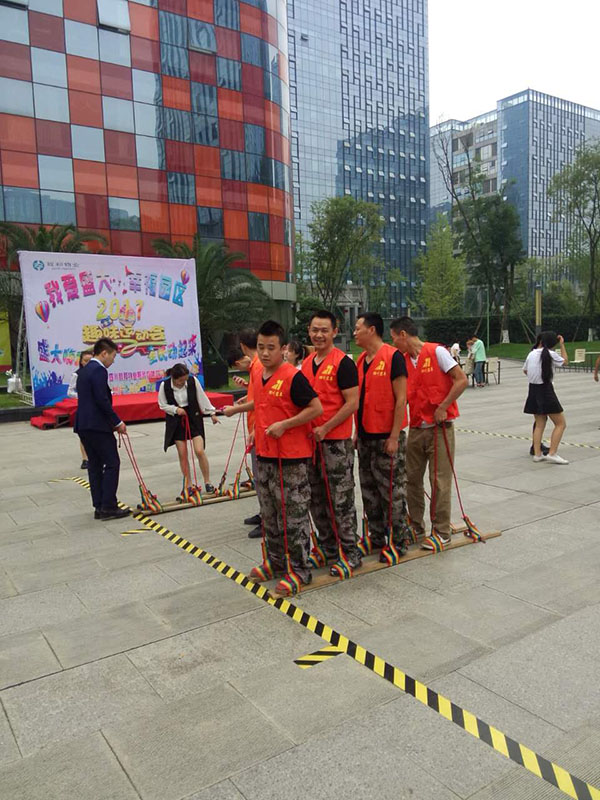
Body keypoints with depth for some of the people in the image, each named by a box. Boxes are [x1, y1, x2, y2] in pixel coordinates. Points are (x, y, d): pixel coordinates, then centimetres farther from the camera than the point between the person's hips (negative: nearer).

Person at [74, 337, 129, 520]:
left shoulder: (84, 371, 18)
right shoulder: (99, 370, -12)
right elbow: (103, 401, -19)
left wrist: (113, 422, 18)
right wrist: (118, 422, -10)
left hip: (83, 425, 10)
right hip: (97, 426, -10)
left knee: (95, 465, 11)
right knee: (112, 464, -3)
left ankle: (99, 507, 14)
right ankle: (108, 507, -2)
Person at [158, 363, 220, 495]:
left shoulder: (193, 380, -14)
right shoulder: (165, 385, -14)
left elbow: (202, 398, -1)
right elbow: (162, 405, -2)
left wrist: (212, 413, 3)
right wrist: (175, 409, -17)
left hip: (194, 418, 0)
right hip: (176, 421, 0)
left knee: (200, 451, -8)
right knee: (182, 454, 3)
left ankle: (207, 482, 9)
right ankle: (188, 485, 16)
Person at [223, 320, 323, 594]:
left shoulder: (293, 377, -16)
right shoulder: (259, 376, 9)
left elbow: (316, 408, -19)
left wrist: (284, 425, -21)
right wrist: (237, 408, 34)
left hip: (290, 459, -8)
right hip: (263, 456, 8)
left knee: (293, 516, 0)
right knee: (269, 515, 18)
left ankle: (299, 570, 13)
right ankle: (276, 561, 34)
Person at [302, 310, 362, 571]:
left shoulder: (343, 363, -10)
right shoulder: (306, 363, 12)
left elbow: (352, 403, -15)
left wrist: (325, 428, -17)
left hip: (336, 441, -7)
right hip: (310, 440, 8)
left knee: (341, 499, -1)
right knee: (316, 500, 14)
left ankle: (350, 551, 11)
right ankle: (327, 548, 28)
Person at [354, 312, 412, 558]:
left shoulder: (393, 357, -12)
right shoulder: (361, 360, 11)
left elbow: (401, 399, -14)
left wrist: (394, 436, -17)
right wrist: (357, 433, 14)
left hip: (386, 437, -8)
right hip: (365, 436, 8)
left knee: (392, 490, 1)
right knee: (369, 491, 14)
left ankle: (400, 540, 15)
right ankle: (377, 537, 27)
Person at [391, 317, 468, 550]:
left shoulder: (436, 352, -9)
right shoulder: (403, 360, 9)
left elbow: (461, 380, -13)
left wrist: (442, 407, -15)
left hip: (439, 427, -6)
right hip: (416, 428, 6)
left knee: (439, 481, -1)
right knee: (412, 479, 10)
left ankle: (442, 532, 12)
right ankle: (415, 528, 24)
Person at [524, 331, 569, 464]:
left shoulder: (531, 354, 4)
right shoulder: (550, 354, -11)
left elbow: (525, 370, 19)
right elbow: (565, 361, 7)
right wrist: (562, 345, 14)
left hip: (533, 390, 6)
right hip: (546, 390, -6)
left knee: (539, 424, 14)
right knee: (561, 424, 2)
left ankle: (537, 453, 11)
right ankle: (552, 454, -6)